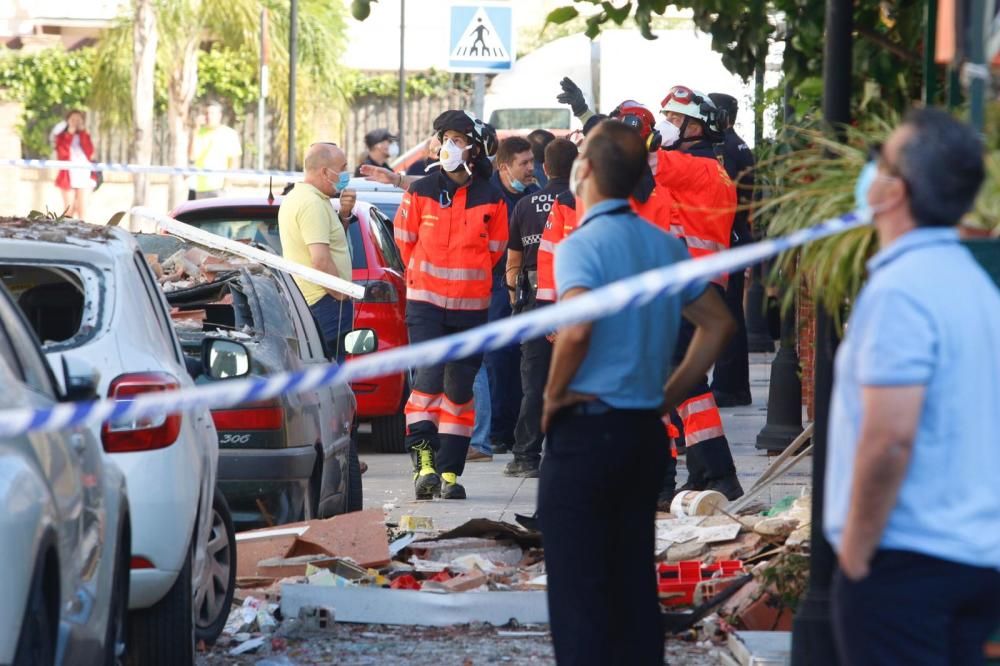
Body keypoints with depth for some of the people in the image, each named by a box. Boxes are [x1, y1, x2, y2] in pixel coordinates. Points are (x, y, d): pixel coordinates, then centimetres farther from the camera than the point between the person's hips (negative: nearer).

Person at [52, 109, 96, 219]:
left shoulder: (85, 136, 14)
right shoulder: (61, 136, 7)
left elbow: (90, 152, -3)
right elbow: (62, 152, -12)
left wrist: (83, 133, -3)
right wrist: (69, 134, -10)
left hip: (84, 175, 2)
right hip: (68, 175, -2)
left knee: (82, 209, -3)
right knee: (69, 209, -6)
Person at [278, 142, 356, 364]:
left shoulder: (296, 197, 17)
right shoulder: (313, 203, -16)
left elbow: (333, 241, 27)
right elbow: (321, 260, -24)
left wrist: (344, 214, 10)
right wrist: (342, 295, -14)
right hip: (322, 302, -11)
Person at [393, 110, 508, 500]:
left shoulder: (490, 200, -1)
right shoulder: (422, 192, -2)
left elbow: (495, 249, 11)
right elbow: (405, 240, 10)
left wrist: (468, 277, 11)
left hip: (471, 307, 1)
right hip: (425, 305, -1)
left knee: (459, 388, 5)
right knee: (429, 377, -15)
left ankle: (449, 470, 10)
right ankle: (423, 457, -12)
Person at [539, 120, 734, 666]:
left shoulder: (582, 245, -13)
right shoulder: (664, 245, 9)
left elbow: (577, 328, -30)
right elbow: (717, 323, 17)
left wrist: (554, 394, -14)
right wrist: (668, 394, 15)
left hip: (586, 431, -7)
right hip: (645, 432, 7)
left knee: (577, 590, -4)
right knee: (635, 582, 12)